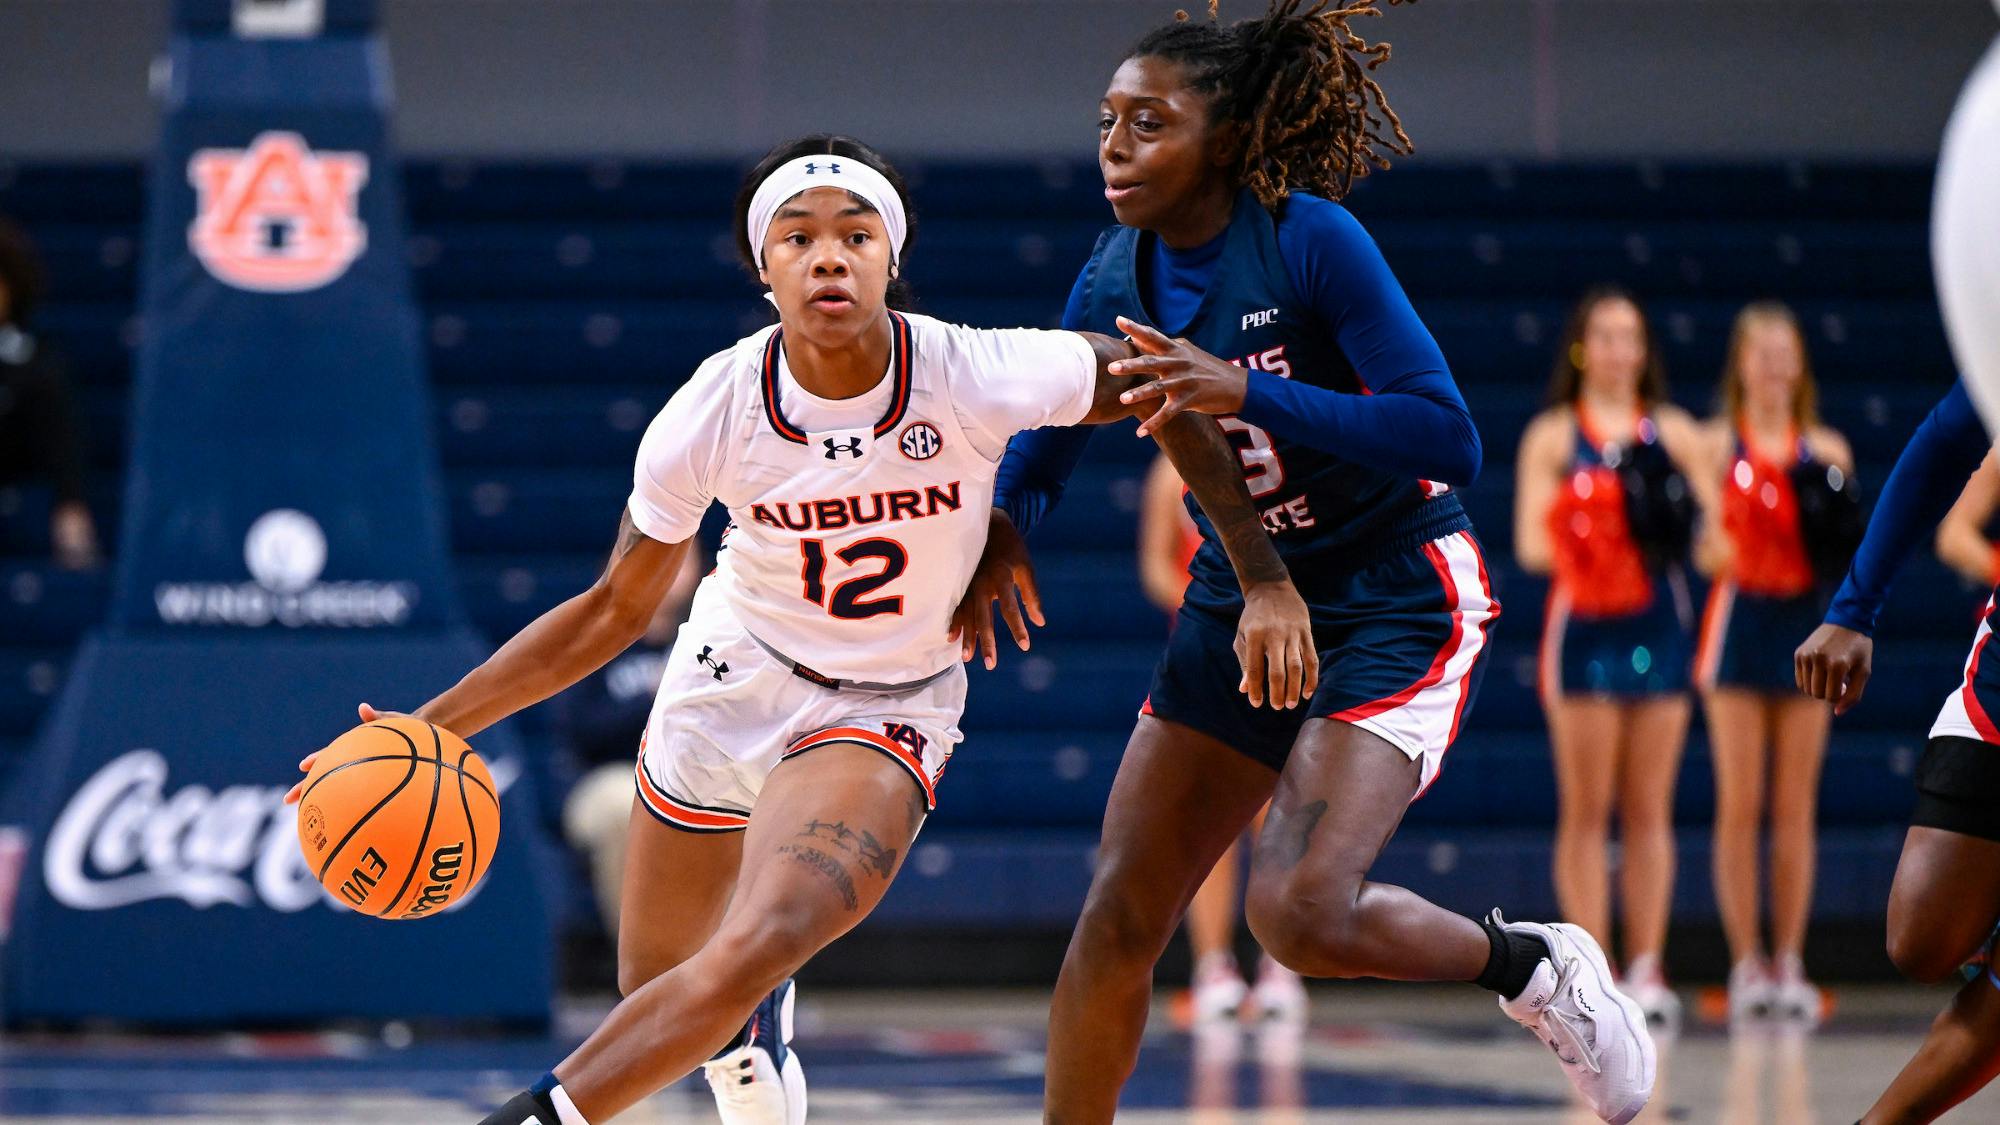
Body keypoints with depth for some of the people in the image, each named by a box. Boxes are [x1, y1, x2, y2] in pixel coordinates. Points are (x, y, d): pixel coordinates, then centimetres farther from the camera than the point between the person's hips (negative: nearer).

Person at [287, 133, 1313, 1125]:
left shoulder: (975, 376, -25)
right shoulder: (711, 414, -20)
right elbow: (616, 610, -6)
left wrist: (1265, 580, -10)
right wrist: (431, 725, -12)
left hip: (887, 713, -2)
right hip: (733, 679, 2)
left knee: (749, 954, -28)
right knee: (654, 988, 16)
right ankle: (755, 1042, 52)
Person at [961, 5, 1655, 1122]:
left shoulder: (1313, 238, -21)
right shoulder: (1114, 280, -2)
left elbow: (1450, 440, -26)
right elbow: (1044, 431, 10)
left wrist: (1248, 393, -36)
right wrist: (1004, 529, -14)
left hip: (1399, 601, -6)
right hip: (1241, 602, 6)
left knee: (1300, 911, -22)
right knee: (1118, 920, 1)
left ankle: (1535, 966, 6)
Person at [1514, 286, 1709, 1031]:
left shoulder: (1673, 431, 11)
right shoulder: (1552, 436, 4)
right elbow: (1530, 542, -4)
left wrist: (1672, 534, -15)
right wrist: (1582, 547, -25)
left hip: (1658, 626, 3)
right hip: (1583, 627, -3)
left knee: (1650, 810, 3)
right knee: (1586, 809, -2)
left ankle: (1647, 969, 6)